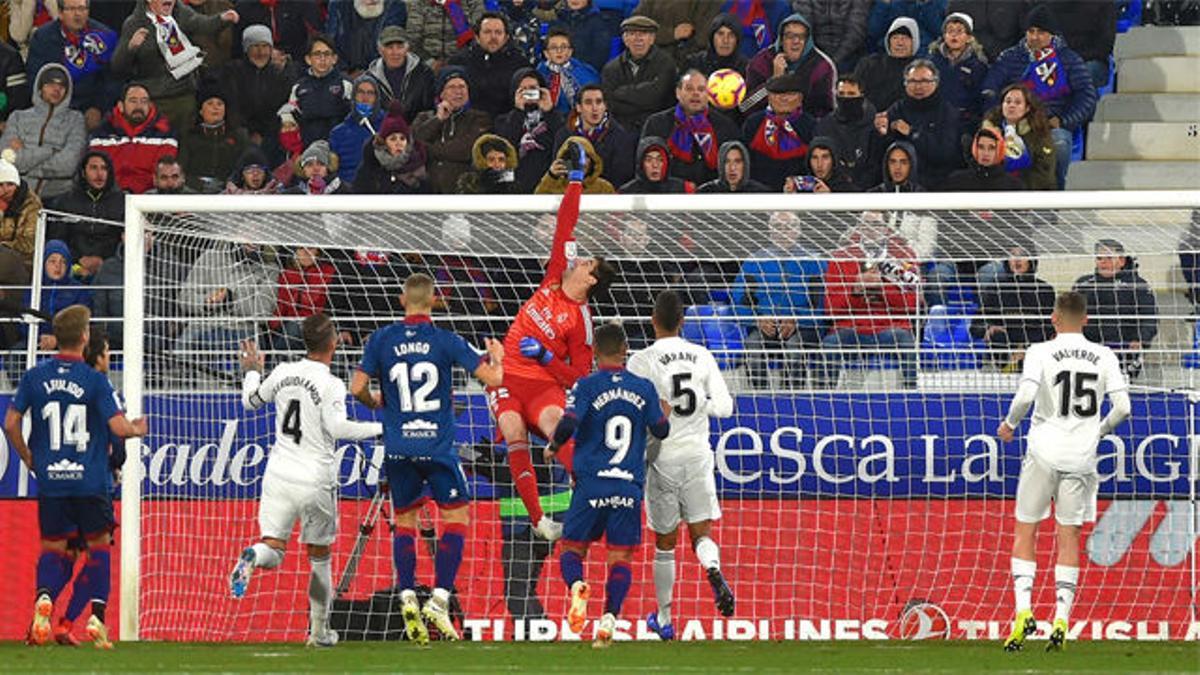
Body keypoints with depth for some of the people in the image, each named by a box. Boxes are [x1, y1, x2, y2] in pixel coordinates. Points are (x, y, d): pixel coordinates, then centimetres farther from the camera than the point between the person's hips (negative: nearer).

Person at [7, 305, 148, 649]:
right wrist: (137, 430, 11)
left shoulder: (35, 376, 1)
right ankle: (96, 615, -1)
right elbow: (118, 427, -11)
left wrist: (27, 456, 19)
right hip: (90, 479, -2)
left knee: (52, 547, 11)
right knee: (98, 544, 13)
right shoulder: (95, 380, -8)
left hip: (50, 479, 2)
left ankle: (44, 597, -18)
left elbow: (11, 424, 3)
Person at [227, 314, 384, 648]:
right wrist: (380, 429, -17)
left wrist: (252, 371, 37)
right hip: (315, 482, -3)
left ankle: (253, 557, -34)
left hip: (279, 474, 3)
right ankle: (319, 630, 22)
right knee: (319, 557, 14)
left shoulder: (282, 372, 3)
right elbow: (336, 426, -26)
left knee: (272, 549, 3)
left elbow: (251, 401, 18)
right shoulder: (331, 385, -13)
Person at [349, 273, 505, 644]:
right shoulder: (446, 341, -4)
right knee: (456, 517, 10)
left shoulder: (382, 340, 1)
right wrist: (497, 358, 17)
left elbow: (358, 388, -2)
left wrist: (375, 402, 21)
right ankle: (439, 599, -1)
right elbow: (492, 378, -6)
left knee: (404, 521, 15)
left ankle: (407, 595, -2)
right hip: (438, 446, -2)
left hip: (398, 448, 2)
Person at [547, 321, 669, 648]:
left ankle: (577, 585, -25)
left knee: (572, 548, 7)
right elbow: (661, 430, 10)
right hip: (629, 486, 2)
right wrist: (665, 411, 32)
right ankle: (610, 616, -12)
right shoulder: (644, 388, 5)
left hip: (591, 483, -2)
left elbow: (568, 424, -15)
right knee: (621, 556, 5)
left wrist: (553, 446, 5)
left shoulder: (586, 386, -3)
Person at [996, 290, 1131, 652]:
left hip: (1044, 452, -2)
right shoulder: (1103, 357, 3)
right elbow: (1122, 407, -2)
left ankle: (1024, 610, -4)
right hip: (1081, 456, 2)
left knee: (1025, 531, 9)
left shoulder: (1042, 352, -5)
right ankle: (1061, 619, 1)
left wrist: (1010, 423, 1)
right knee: (1069, 537, 8)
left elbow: (1025, 395, -19)